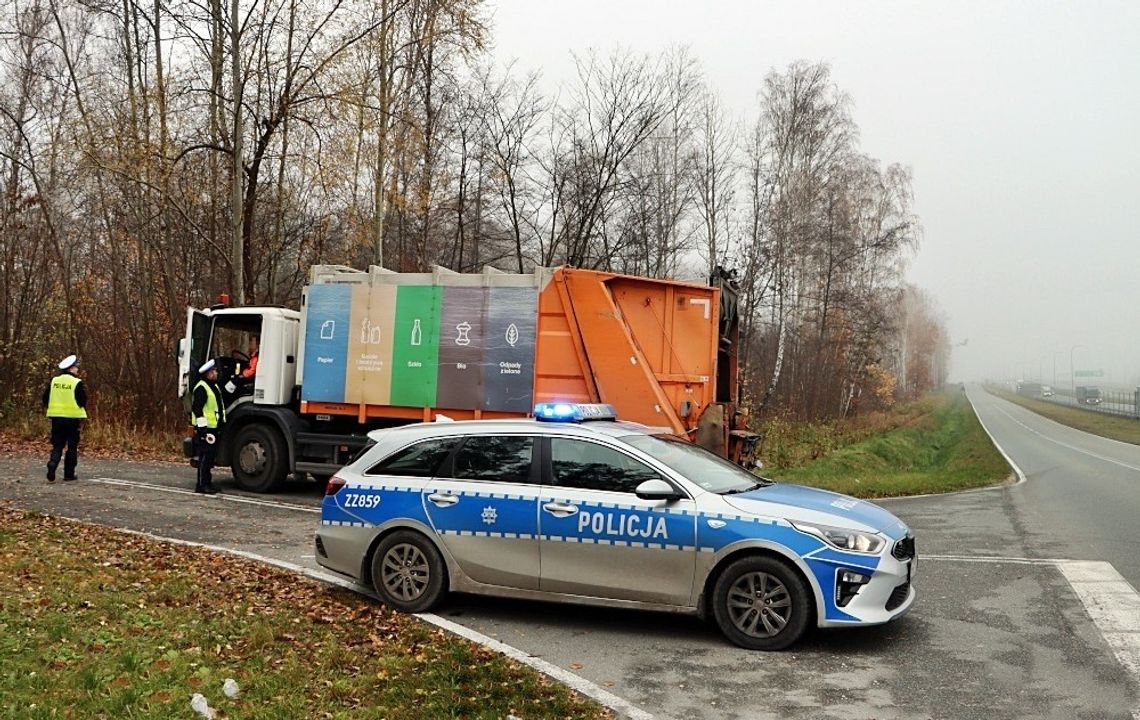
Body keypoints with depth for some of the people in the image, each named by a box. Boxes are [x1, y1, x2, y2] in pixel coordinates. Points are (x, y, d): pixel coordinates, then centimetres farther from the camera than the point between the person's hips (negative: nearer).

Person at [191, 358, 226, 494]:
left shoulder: (214, 386, 19)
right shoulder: (201, 388, -12)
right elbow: (197, 409, -18)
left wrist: (222, 424, 25)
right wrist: (202, 427, -21)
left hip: (215, 427, 10)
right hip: (206, 428, -10)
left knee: (211, 456, 12)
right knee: (205, 456, -8)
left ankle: (207, 483, 19)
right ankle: (202, 484, -4)